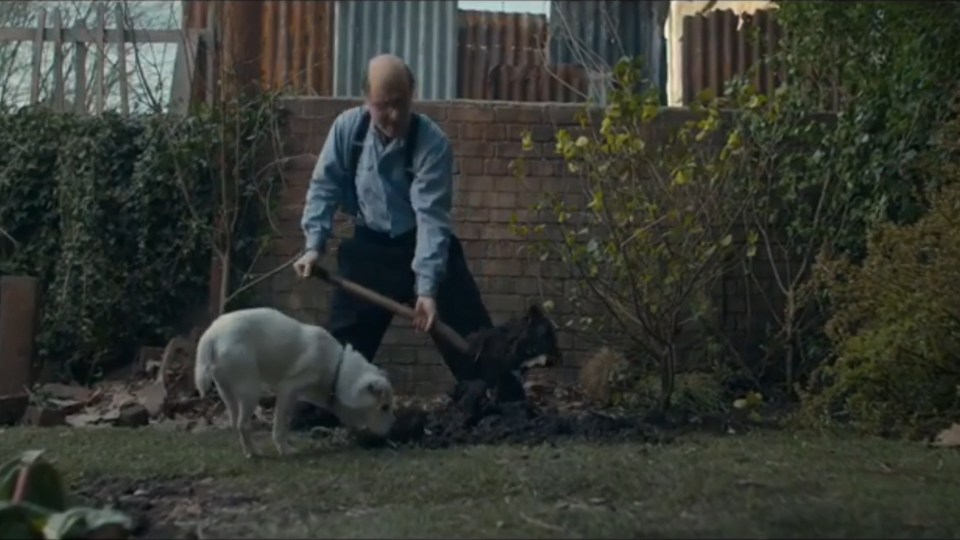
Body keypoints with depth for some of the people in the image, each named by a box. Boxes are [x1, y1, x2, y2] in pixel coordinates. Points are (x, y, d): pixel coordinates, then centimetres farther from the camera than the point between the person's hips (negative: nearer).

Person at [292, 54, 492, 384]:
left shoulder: (433, 142, -22)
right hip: (370, 247, 3)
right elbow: (325, 187, -2)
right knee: (342, 339, 5)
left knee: (471, 337, -3)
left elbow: (431, 217, -27)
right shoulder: (347, 127, -11)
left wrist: (427, 288, -34)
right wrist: (314, 245, -14)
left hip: (425, 248, -2)